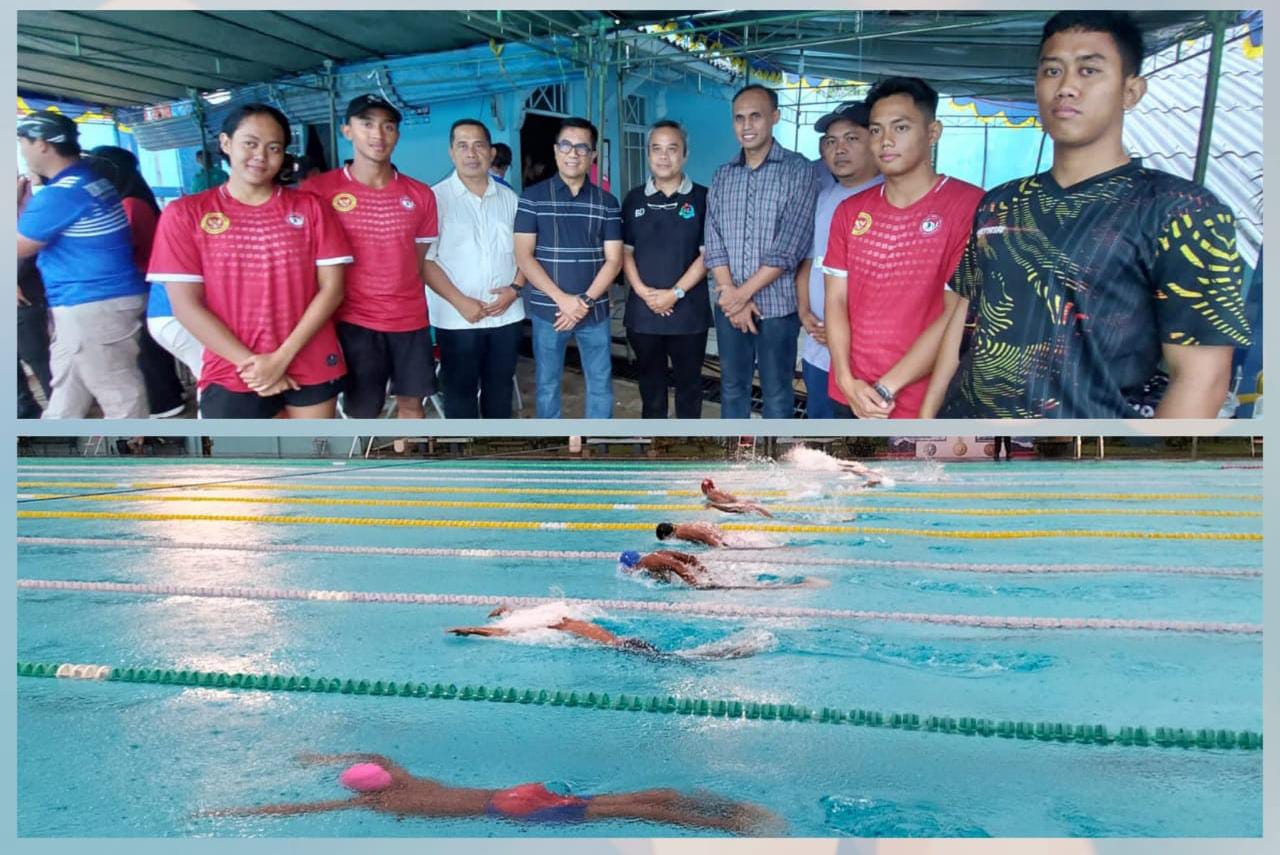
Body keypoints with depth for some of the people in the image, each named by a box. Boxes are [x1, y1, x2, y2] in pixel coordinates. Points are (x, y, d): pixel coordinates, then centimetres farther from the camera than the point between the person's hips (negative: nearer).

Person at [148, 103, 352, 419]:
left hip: (312, 368, 1)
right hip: (231, 375, -1)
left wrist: (282, 357, -11)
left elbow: (332, 288, -2)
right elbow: (186, 306, -4)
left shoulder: (310, 207, 4)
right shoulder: (185, 214, 0)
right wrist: (250, 363, -11)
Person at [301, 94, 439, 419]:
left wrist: (403, 297, 5)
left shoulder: (420, 194, 3)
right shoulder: (318, 190, -7)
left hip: (410, 318, 3)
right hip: (354, 320, -3)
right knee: (361, 410, 5)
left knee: (412, 401, 13)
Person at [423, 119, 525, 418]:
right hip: (457, 318, -4)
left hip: (507, 314, 4)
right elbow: (424, 260, -9)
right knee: (460, 390, 6)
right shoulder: (436, 198, -5)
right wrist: (460, 302, -16)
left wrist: (515, 288, -5)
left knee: (500, 387, 14)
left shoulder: (509, 198, 8)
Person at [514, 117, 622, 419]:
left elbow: (614, 259, 1)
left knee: (601, 383, 8)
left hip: (595, 310, 2)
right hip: (547, 309, -1)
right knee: (547, 384, 8)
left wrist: (585, 300, -13)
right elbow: (523, 256, -7)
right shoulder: (533, 197, 0)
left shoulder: (606, 202, 5)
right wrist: (562, 299, -15)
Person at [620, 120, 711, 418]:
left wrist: (676, 293, -14)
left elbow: (708, 254, -6)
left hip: (688, 310, -2)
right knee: (650, 380, 12)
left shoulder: (702, 198, -1)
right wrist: (642, 290, -10)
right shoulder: (634, 199, 7)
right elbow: (625, 251, 6)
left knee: (688, 381, 8)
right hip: (643, 310, 2)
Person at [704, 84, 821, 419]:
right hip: (729, 305, 4)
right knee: (732, 388, 14)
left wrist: (743, 293, -14)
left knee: (777, 394, 5)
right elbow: (714, 242, 3)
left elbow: (790, 246, -14)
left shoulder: (799, 171, -5)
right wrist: (730, 293, -10)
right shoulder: (722, 176, 9)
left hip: (776, 306, -4)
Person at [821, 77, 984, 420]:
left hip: (926, 407, -4)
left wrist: (886, 387, -14)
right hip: (850, 400, 5)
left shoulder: (970, 206, -9)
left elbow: (957, 314, -14)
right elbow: (836, 299, 4)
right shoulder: (849, 211, 8)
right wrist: (847, 380, -9)